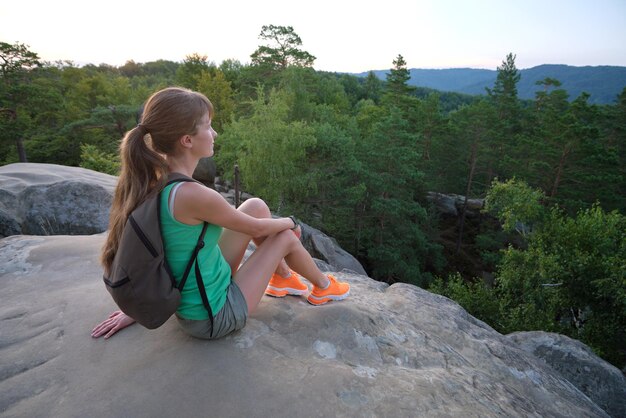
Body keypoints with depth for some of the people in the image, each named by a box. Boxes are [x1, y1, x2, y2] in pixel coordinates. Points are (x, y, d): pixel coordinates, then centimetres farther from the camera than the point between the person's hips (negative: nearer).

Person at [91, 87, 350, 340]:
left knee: (257, 206, 7)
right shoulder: (193, 195, -33)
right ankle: (324, 287, 35)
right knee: (285, 236, 5)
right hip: (214, 318, -7)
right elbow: (256, 228, -18)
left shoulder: (153, 179, -7)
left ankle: (283, 277, 29)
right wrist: (290, 222, 4)